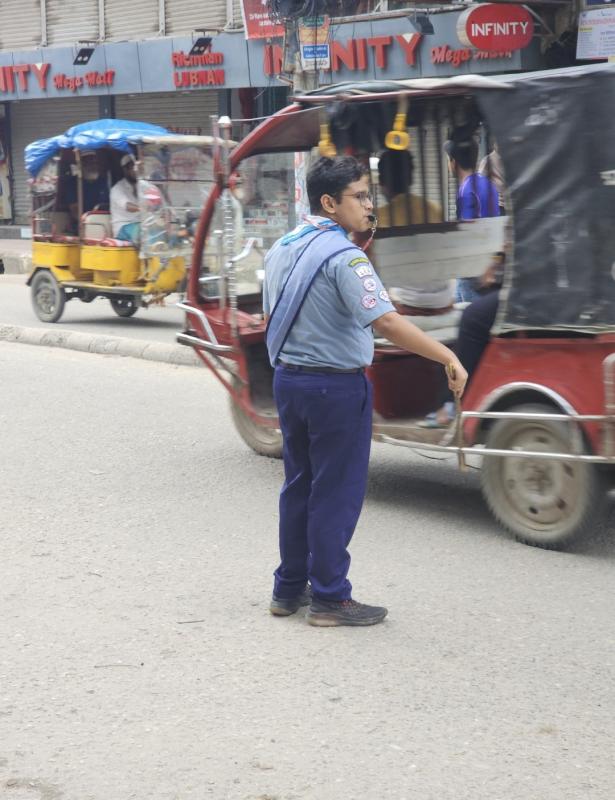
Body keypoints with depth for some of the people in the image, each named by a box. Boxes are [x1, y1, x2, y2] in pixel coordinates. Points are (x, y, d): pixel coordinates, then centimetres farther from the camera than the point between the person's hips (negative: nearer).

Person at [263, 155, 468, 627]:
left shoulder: (282, 249, 8)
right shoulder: (343, 257, -19)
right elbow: (387, 322, -28)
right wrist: (449, 358, -25)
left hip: (288, 379, 8)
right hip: (336, 387, -8)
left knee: (299, 486, 18)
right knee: (337, 494, 2)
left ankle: (289, 589, 26)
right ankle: (330, 598, 9)